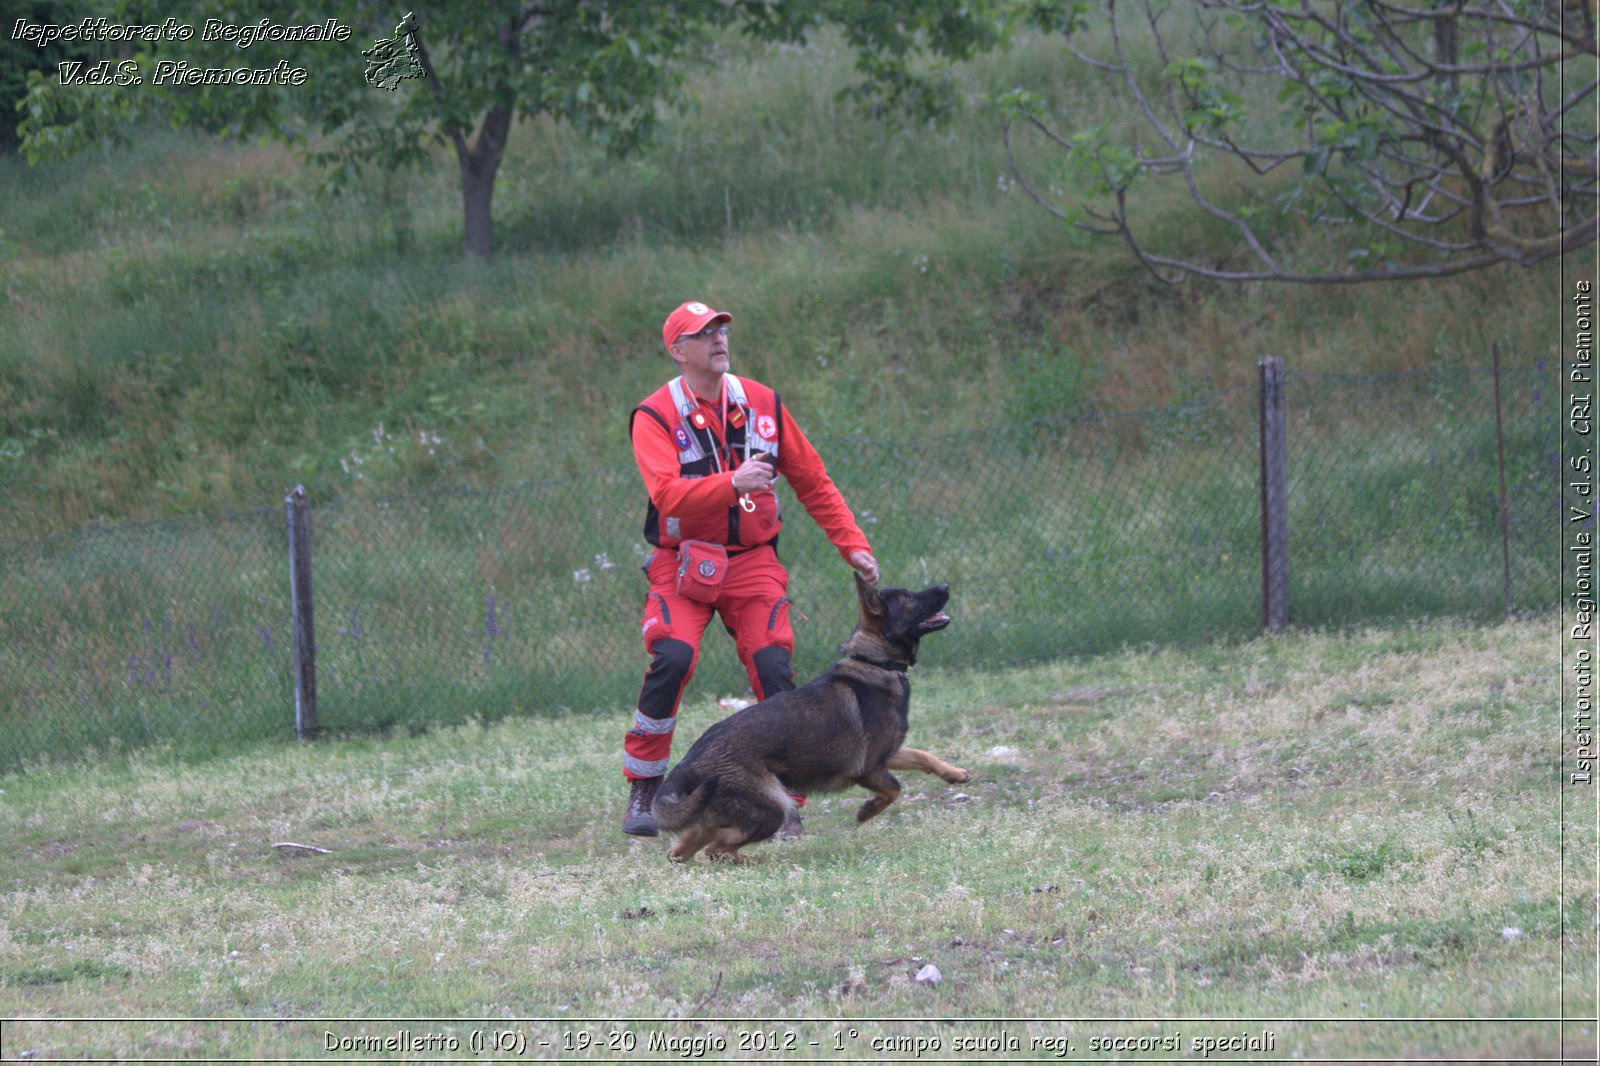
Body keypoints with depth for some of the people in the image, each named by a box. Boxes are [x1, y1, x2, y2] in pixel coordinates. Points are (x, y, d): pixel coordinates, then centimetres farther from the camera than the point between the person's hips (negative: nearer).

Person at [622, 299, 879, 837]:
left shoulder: (762, 404, 4)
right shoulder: (655, 416, -8)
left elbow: (812, 482, 12)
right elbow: (667, 494, -24)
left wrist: (852, 545, 6)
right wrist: (733, 483, -37)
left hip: (753, 561, 3)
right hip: (683, 564, -3)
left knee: (773, 668, -14)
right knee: (672, 657, -24)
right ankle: (642, 790, -10)